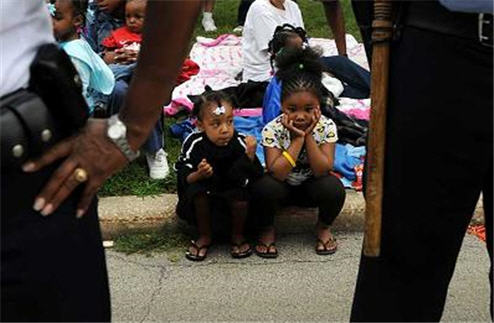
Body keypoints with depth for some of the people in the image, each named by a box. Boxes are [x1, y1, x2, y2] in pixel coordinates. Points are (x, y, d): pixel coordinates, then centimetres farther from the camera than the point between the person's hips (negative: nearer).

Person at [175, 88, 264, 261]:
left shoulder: (240, 143, -21)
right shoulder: (193, 144, -20)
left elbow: (257, 176, -22)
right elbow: (183, 179, -18)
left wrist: (251, 157, -38)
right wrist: (198, 175, -37)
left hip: (233, 192, 0)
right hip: (205, 196, 1)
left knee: (240, 194, -30)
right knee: (197, 189, -29)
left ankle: (238, 236, -1)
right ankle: (204, 236, -5)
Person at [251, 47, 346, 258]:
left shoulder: (326, 127, -18)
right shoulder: (272, 130, -23)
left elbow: (322, 171, -24)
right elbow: (276, 173, -31)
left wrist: (309, 136, -30)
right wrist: (297, 139, -33)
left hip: (311, 186, 2)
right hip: (283, 187, -1)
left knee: (333, 188, -30)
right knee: (264, 187, -34)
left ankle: (323, 227, 3)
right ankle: (267, 229, -3)